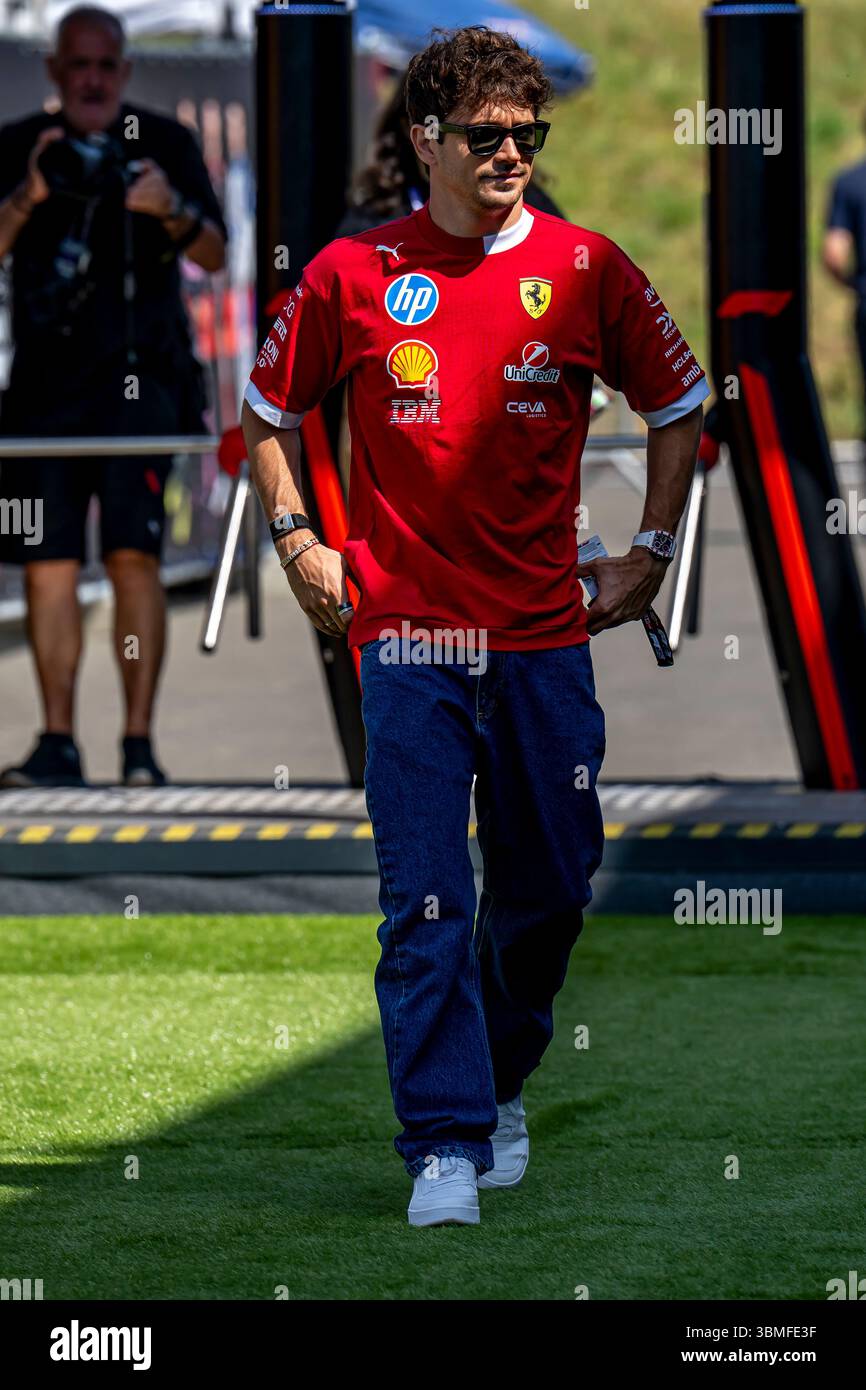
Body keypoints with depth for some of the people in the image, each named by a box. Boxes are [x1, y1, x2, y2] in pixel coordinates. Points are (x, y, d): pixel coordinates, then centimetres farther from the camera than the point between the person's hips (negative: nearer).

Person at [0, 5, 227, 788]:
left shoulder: (165, 144, 6)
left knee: (133, 552, -13)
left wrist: (172, 211, -19)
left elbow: (214, 257, 1)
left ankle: (140, 743, -13)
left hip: (140, 376, -2)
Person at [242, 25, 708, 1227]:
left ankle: (502, 1082, 33)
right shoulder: (354, 273, 1)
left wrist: (651, 553, 11)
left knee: (551, 881, 8)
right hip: (408, 631, -2)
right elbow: (268, 409, 15)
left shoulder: (585, 270, 2)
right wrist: (297, 542, 8)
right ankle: (446, 1147, -7)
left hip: (546, 631, 2)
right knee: (426, 900, -9)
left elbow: (678, 406, 14)